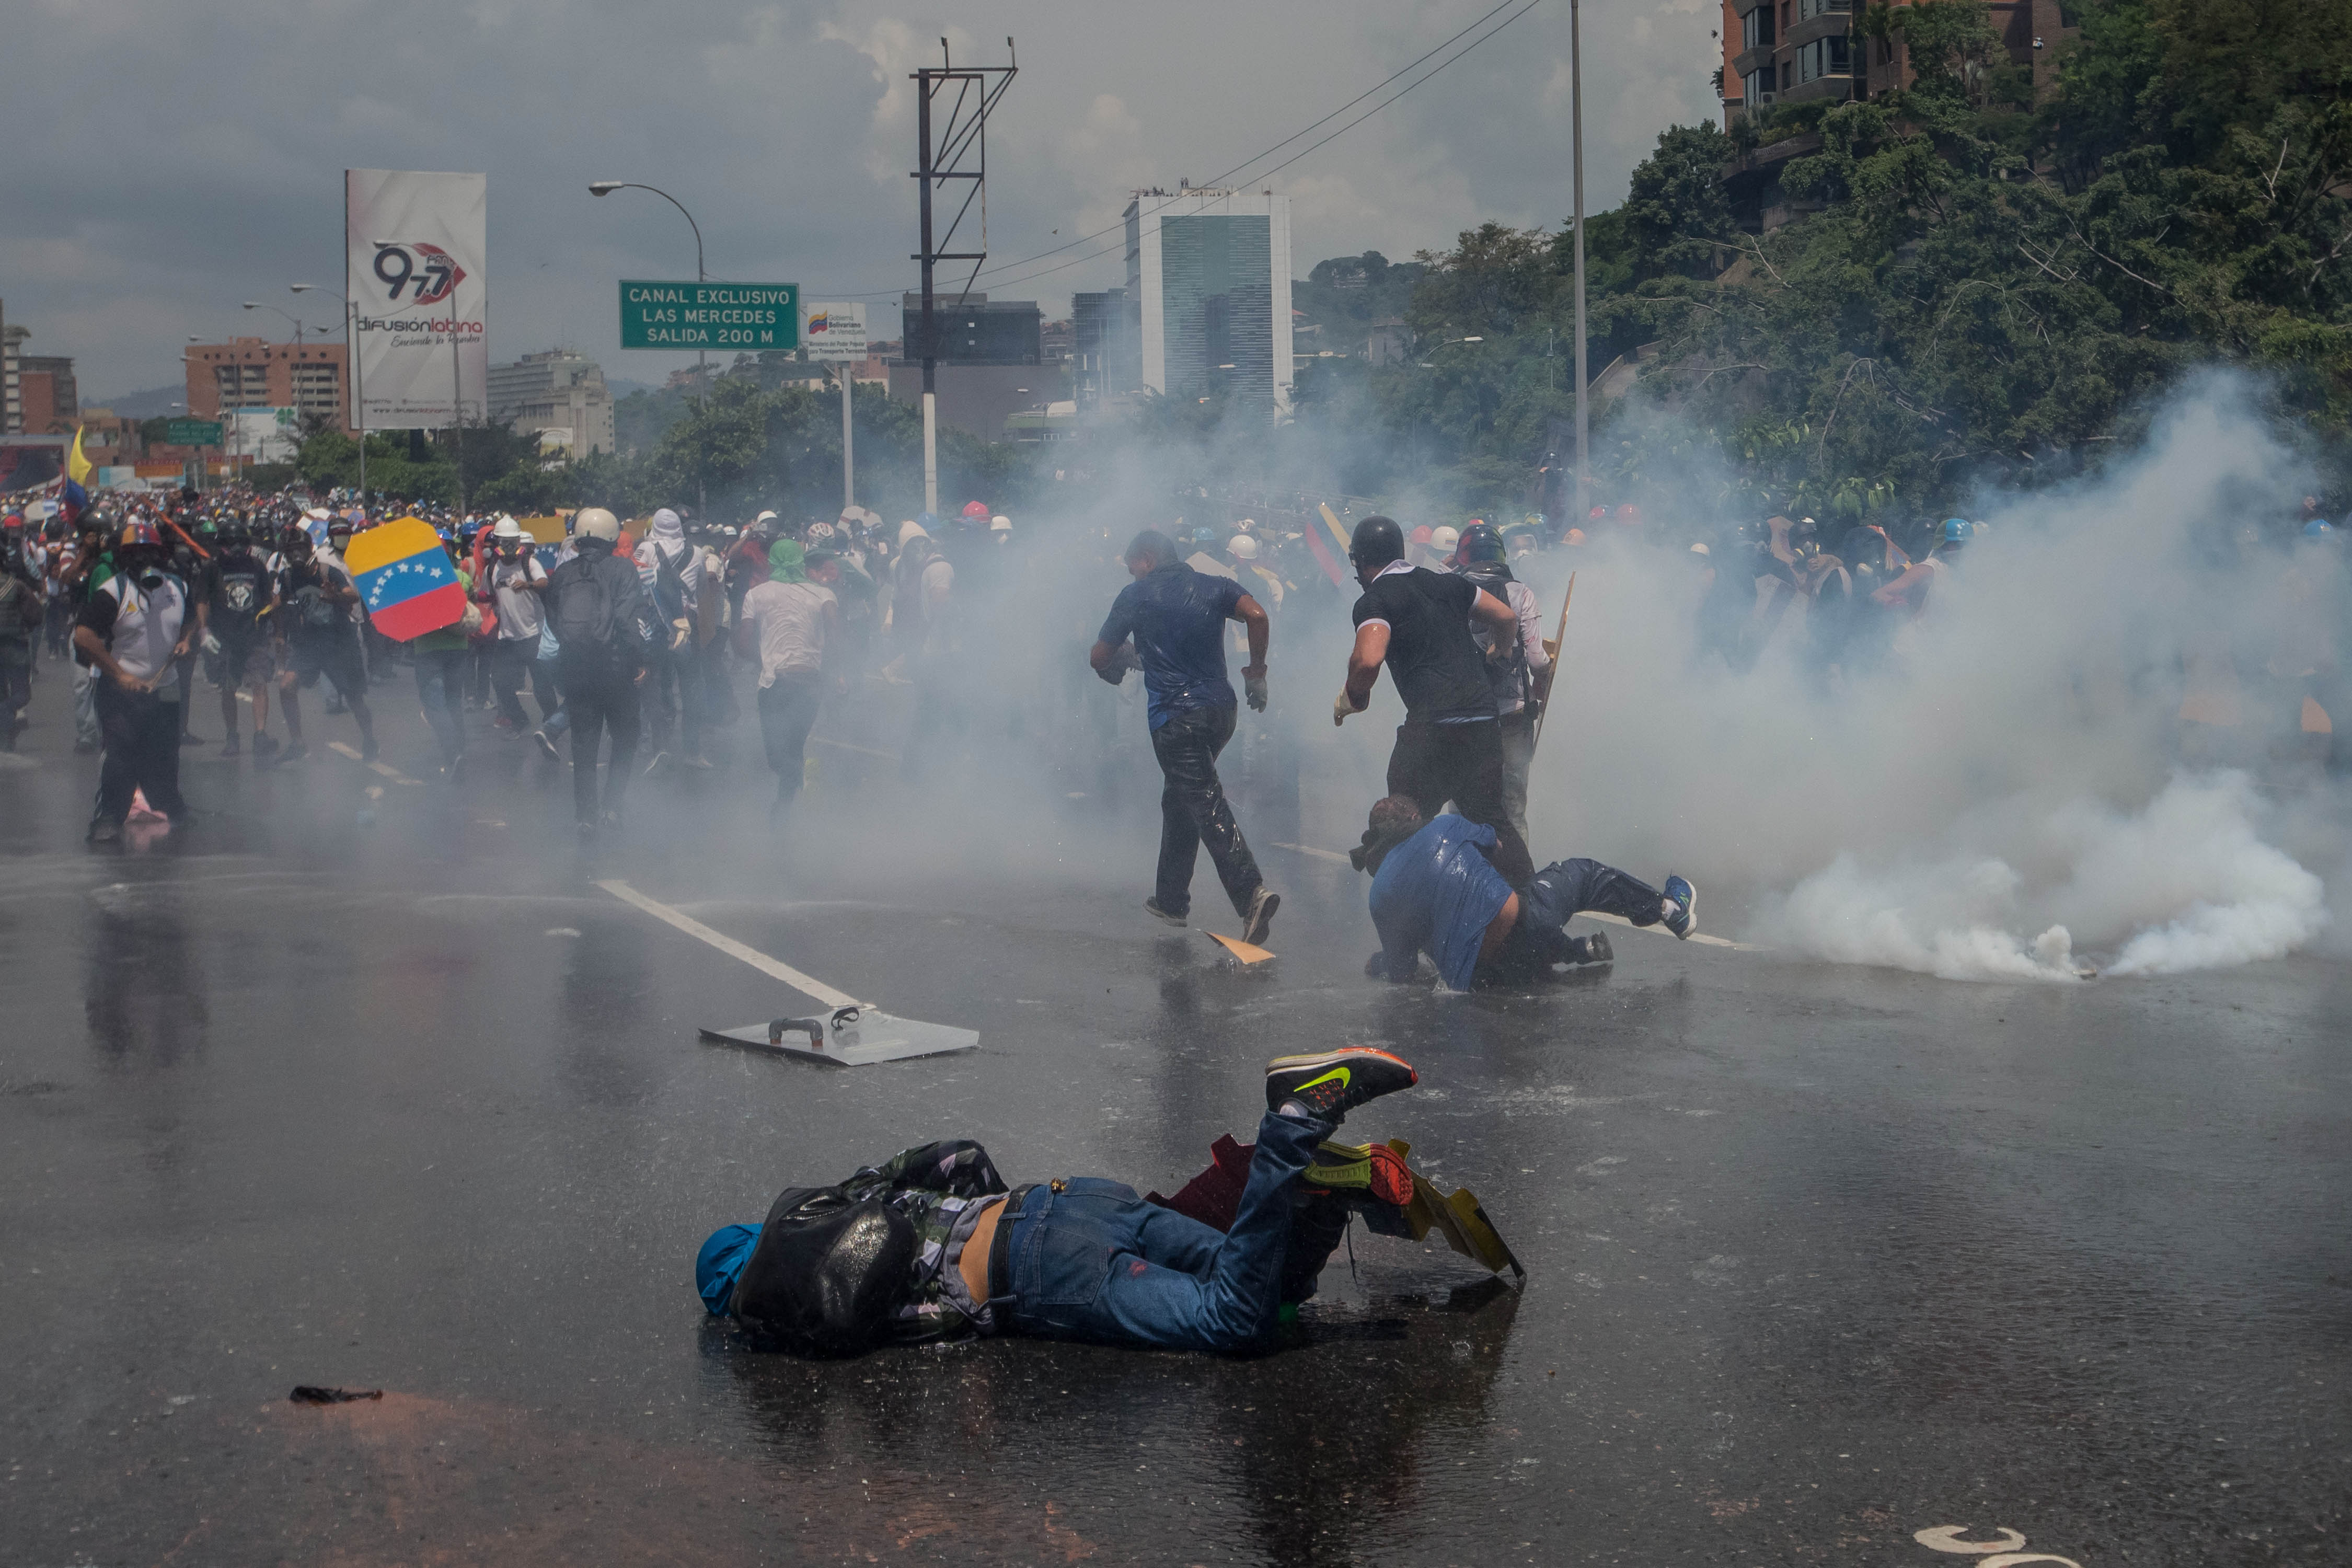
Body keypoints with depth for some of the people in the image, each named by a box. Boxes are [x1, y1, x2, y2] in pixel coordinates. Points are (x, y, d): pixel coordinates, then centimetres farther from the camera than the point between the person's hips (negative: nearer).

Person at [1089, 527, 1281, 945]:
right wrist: (1256, 673, 4)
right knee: (1179, 799, 21)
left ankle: (1252, 893, -28)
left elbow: (1098, 658, 8)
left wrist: (1123, 660, 31)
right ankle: (1171, 899, 25)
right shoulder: (1214, 587, 12)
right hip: (1220, 707, 6)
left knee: (1207, 805, -12)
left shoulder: (1136, 596, 3)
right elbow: (1257, 615, -6)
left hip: (1175, 715, -6)